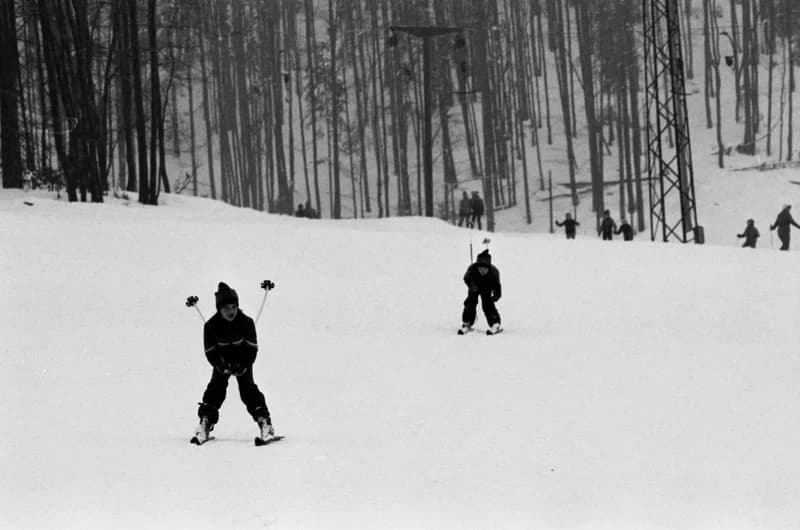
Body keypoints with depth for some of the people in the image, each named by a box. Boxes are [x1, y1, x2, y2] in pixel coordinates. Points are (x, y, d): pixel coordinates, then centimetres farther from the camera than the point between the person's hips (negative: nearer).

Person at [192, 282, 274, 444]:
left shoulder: (246, 322, -24)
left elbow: (252, 349, -17)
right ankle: (205, 422, -8)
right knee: (216, 387, -12)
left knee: (248, 390, -14)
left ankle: (264, 421, -14)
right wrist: (223, 367, -27)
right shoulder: (211, 326, -22)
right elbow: (210, 352, -14)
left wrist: (242, 366, -28)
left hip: (243, 360, -1)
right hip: (222, 361, 1)